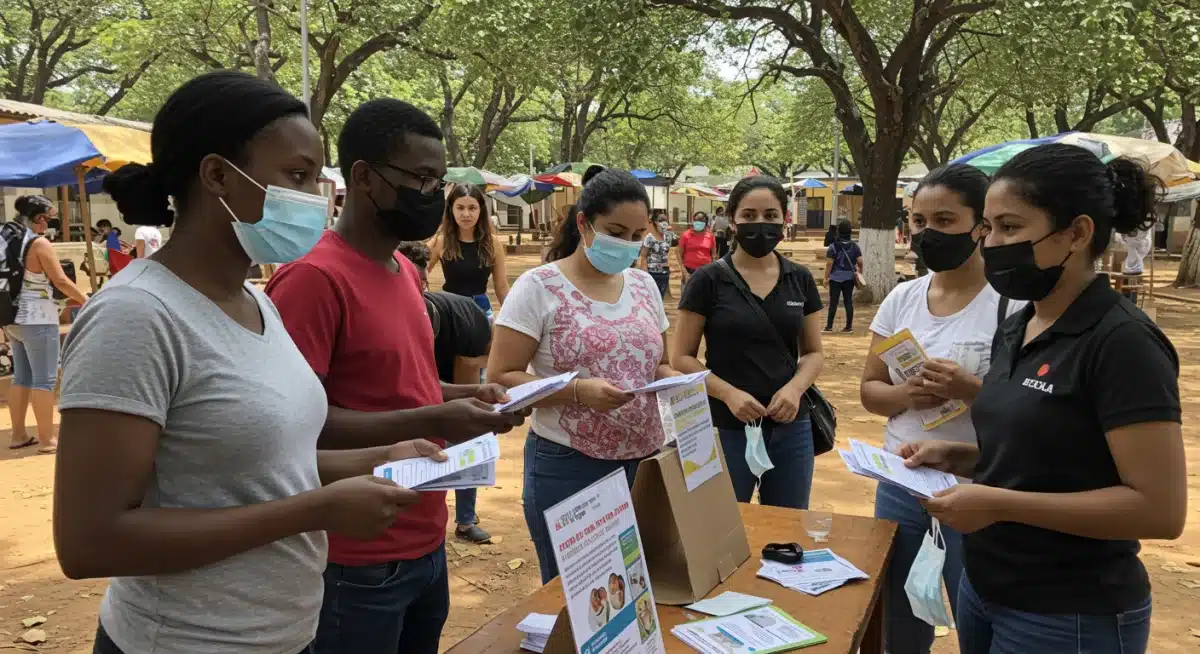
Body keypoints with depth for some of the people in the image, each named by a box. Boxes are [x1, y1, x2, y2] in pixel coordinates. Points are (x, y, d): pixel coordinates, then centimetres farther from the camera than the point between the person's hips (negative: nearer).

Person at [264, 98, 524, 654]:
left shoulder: (406, 271, 10)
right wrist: (430, 422, -26)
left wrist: (465, 396, 2)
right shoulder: (313, 279, -19)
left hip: (428, 544, 9)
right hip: (359, 563, -8)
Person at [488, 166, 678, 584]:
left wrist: (675, 382, -6)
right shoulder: (538, 287, -9)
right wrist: (578, 391, -24)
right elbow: (500, 379, -12)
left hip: (647, 463, 5)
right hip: (568, 468, -5)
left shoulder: (644, 285, 8)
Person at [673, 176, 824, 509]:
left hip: (790, 428, 3)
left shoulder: (800, 280, 4)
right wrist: (728, 394, -20)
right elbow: (682, 357, -5)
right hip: (727, 430, -3)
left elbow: (814, 352, 10)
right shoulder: (709, 280, -6)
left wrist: (795, 387, -11)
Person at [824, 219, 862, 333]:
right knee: (848, 301, 7)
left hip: (836, 277, -3)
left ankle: (829, 326, 5)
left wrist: (826, 277, -5)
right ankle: (849, 326, 9)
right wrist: (859, 273, 15)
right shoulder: (854, 246, 1)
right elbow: (860, 262, 0)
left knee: (833, 302, 2)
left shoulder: (833, 246, -9)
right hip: (849, 277, 3)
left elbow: (829, 263, -11)